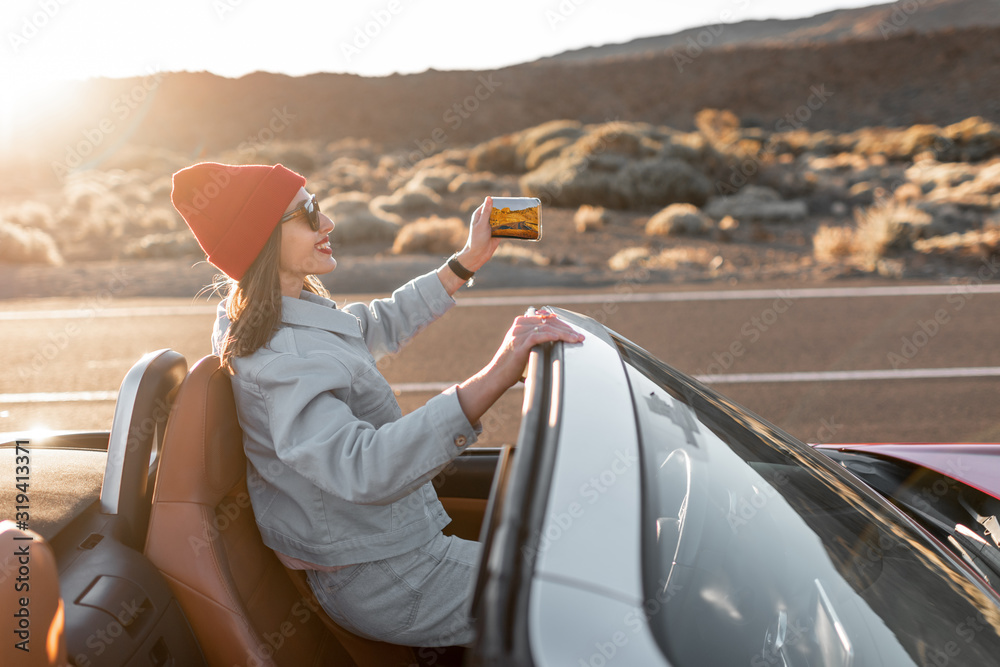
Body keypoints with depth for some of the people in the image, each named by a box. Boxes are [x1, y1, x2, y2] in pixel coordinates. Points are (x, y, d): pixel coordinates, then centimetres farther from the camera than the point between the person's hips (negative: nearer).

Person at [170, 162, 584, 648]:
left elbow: (380, 325, 18)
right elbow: (364, 469, -45)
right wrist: (494, 378, -51)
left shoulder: (295, 315, 2)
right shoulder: (281, 362, -30)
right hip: (389, 586, -10)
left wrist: (467, 261, 15)